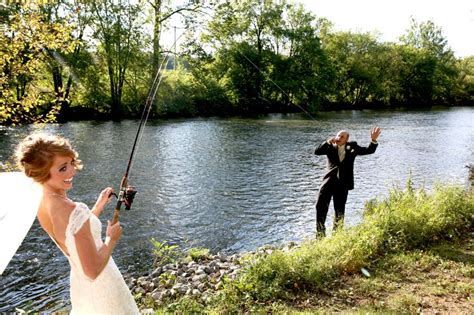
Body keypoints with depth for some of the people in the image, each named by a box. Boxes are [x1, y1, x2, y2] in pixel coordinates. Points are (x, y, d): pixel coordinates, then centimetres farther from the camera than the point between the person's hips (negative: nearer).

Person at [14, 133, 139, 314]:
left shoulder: (43, 207, -5)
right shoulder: (75, 210, -32)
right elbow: (93, 271, -28)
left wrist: (99, 206, 6)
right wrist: (112, 239, -14)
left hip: (79, 281, 8)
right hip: (101, 284, -7)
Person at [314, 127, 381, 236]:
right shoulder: (330, 147, 6)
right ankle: (320, 234, 7)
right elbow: (317, 151, -7)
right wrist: (328, 142, -17)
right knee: (321, 205, -5)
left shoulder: (352, 147, 7)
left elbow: (369, 150, 4)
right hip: (329, 181, 0)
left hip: (343, 183, 0)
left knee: (340, 211, 8)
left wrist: (373, 140, -14)